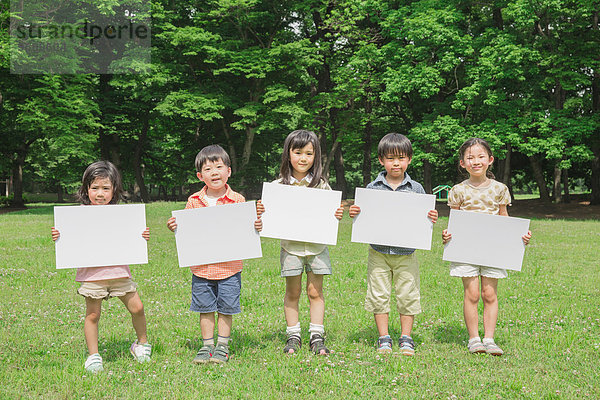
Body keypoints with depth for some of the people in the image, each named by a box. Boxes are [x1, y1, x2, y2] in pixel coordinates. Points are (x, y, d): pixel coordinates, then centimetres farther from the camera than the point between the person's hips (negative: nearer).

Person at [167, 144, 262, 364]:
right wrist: (175, 227, -11)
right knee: (205, 308, 10)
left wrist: (256, 226, -18)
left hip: (229, 266, -2)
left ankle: (222, 346, 20)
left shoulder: (237, 200, -2)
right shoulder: (194, 201, 3)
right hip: (201, 267, 2)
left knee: (226, 308, 6)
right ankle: (207, 346, 23)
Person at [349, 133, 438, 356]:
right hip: (379, 252, 0)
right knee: (378, 295, 3)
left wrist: (431, 219, -14)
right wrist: (355, 214, -13)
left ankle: (406, 339, 17)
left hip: (406, 255, 0)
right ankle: (384, 338, 15)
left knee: (407, 295, 3)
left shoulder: (416, 189, 3)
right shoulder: (373, 188, 2)